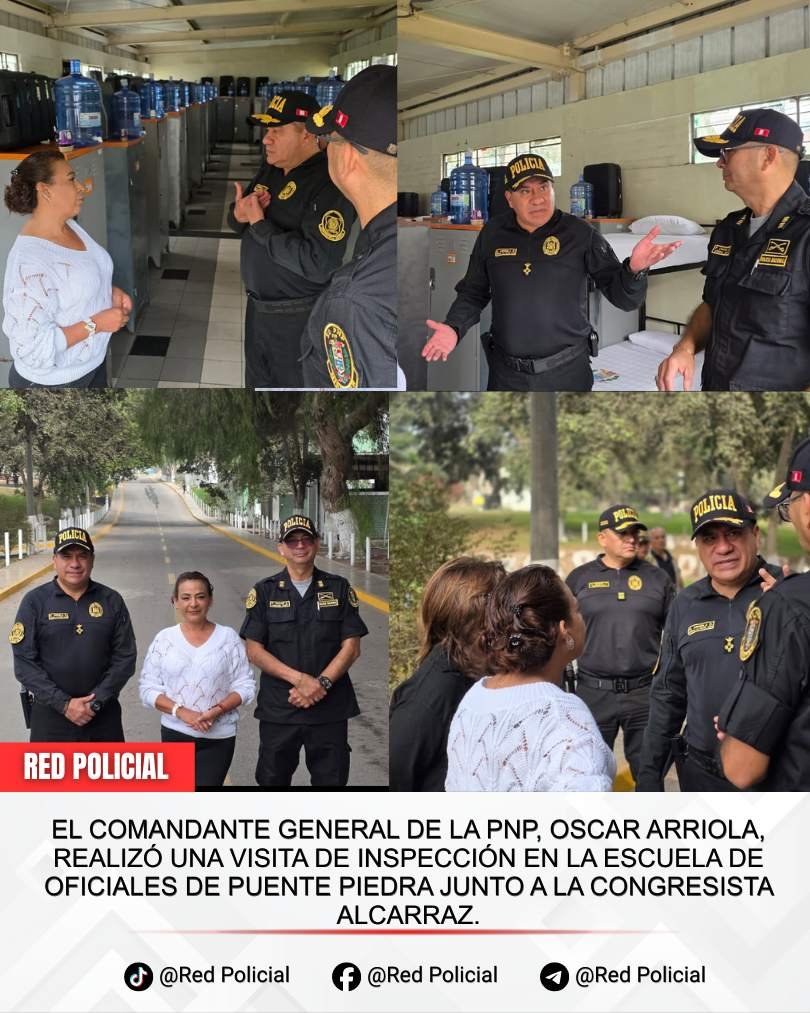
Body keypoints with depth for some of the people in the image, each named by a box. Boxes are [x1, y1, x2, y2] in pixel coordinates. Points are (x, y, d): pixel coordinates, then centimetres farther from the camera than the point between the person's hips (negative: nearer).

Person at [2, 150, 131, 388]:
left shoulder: (70, 226, -2)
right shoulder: (30, 262, -30)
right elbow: (32, 345, -31)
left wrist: (110, 292, -2)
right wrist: (96, 324, -27)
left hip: (92, 361, 9)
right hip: (51, 383, -9)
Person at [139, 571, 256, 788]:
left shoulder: (228, 637, -3)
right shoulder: (164, 639, 0)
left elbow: (245, 686, -2)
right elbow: (148, 689, -2)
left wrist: (218, 710, -18)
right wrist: (181, 711, -16)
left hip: (218, 737, -1)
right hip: (175, 734, 1)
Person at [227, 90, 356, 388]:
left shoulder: (330, 184, -22)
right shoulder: (270, 170, 6)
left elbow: (318, 264, -31)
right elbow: (238, 222, 15)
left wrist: (260, 225, -24)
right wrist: (238, 214, -10)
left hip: (298, 318, -8)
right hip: (258, 306, 9)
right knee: (258, 383, 22)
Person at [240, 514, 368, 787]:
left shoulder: (339, 588, 5)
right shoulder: (264, 592, 4)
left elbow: (351, 646, 1)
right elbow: (254, 650, -2)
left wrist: (322, 683, -14)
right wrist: (299, 678, -15)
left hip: (331, 709, 0)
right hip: (278, 709, 0)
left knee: (331, 781, 5)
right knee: (272, 780, 8)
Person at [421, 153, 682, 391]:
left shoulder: (580, 233, -7)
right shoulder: (492, 233, 1)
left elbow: (624, 297, -7)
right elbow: (473, 292, 12)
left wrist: (635, 268, -29)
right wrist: (454, 328, -7)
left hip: (567, 372, -2)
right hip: (506, 373, 2)